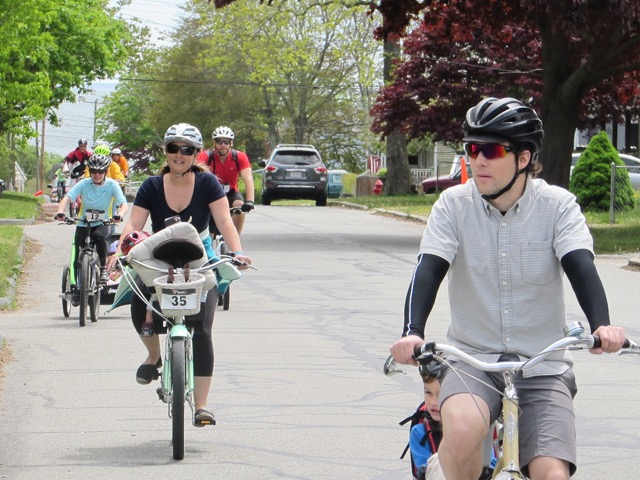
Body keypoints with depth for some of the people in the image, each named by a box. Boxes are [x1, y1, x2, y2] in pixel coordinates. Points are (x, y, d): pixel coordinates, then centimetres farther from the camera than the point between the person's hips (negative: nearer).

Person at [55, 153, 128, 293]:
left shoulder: (112, 185, -10)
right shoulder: (84, 184, -9)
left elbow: (124, 204, -20)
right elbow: (67, 198, -18)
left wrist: (119, 215, -43)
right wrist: (60, 212, -39)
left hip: (102, 223, -1)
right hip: (83, 224, 1)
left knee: (99, 236, -36)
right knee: (78, 258, -6)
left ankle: (103, 268, -21)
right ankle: (75, 286, 10)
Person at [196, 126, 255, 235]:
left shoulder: (239, 157, -19)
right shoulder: (205, 156, -22)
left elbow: (248, 179, -29)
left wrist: (250, 201, -46)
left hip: (230, 193, 1)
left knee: (240, 205, -31)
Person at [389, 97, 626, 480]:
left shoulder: (558, 206, -4)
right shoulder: (454, 204, -3)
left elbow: (581, 267, -18)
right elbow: (428, 271, -14)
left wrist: (602, 325, -38)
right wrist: (412, 332, -33)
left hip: (543, 367, 0)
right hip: (472, 358, 0)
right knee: (462, 429, -32)